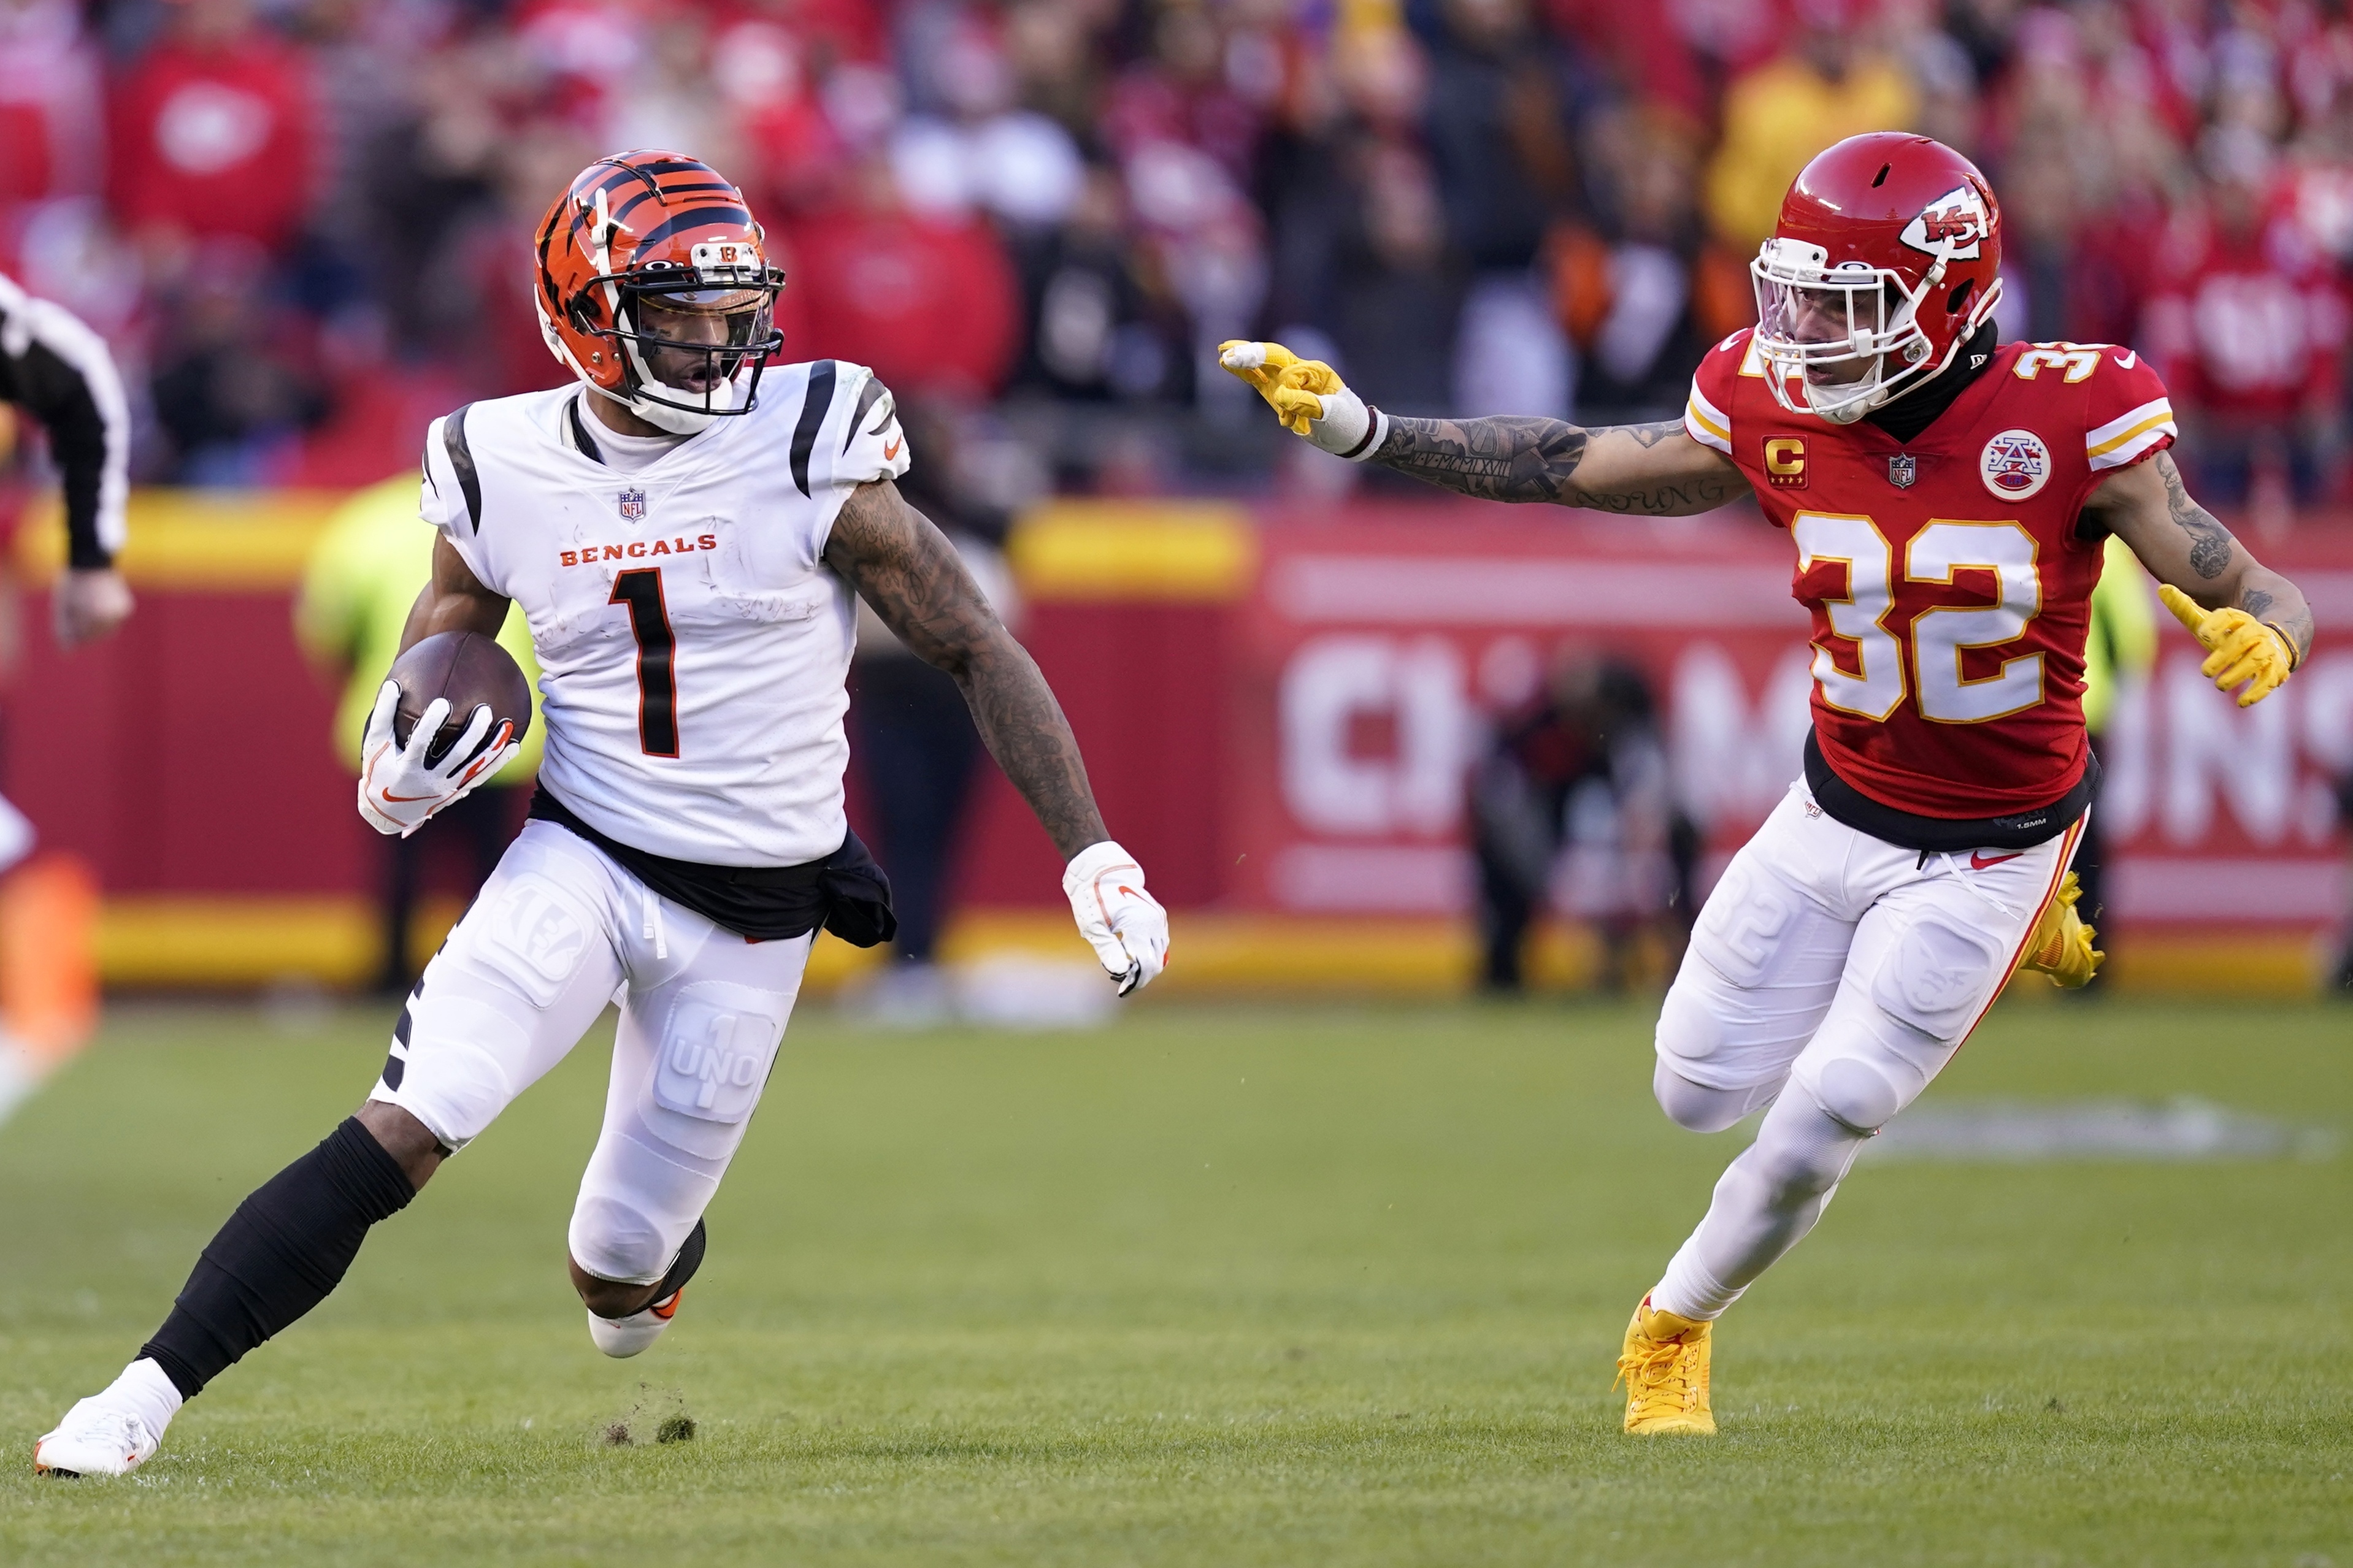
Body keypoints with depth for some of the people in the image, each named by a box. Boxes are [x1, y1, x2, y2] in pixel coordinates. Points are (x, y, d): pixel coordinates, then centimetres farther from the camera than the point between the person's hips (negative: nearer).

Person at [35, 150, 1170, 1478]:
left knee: (621, 1268, 5)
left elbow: (980, 651, -4)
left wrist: (1094, 855, -9)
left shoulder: (808, 453, -11)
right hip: (578, 867, 1)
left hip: (752, 917, -1)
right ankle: (146, 1394, -21)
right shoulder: (506, 472, -3)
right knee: (404, 1131, -21)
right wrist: (402, 780, -13)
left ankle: (655, 1256, 44)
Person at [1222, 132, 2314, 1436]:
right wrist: (1356, 430, -5)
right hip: (1834, 820, 4)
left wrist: (2258, 637, -46)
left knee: (1811, 1135, -6)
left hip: (1989, 851, -4)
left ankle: (1676, 1328, 24)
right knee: (1700, 1094, 11)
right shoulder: (1773, 414, -12)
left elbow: (2253, 593, -21)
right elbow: (1569, 466, 0)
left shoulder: (2066, 422, -23)